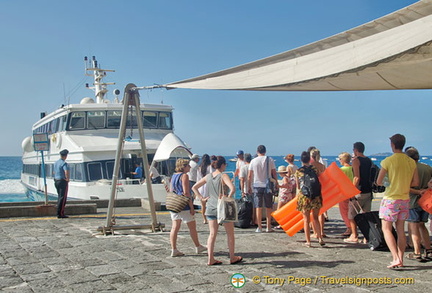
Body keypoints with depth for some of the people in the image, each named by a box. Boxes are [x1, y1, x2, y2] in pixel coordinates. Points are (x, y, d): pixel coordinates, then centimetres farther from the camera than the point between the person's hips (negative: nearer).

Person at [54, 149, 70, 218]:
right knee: (63, 198, -3)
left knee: (60, 197, 17)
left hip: (56, 181, 9)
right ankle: (60, 214, -4)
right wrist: (67, 179, -15)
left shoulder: (56, 163, 11)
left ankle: (60, 213, 20)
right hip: (63, 181, -9)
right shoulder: (64, 163, -16)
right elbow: (66, 172, -32)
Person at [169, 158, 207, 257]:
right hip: (184, 206, -8)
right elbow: (186, 192, -18)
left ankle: (174, 250, 7)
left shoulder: (174, 176, 12)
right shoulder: (184, 176, -13)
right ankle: (198, 247, 19)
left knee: (175, 227, 7)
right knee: (192, 227, 7)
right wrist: (192, 207, -15)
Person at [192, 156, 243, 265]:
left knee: (212, 234, 9)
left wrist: (201, 198, 6)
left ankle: (211, 259, 6)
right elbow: (232, 188, -28)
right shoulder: (223, 176, -12)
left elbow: (194, 187, 10)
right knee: (230, 234, 11)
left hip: (211, 209, 5)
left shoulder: (208, 177, 5)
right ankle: (232, 258, 21)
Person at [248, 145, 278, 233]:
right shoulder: (270, 160, -2)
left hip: (257, 185, 0)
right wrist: (276, 182, 11)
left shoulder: (253, 161, 0)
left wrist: (249, 187, 11)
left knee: (258, 207, 4)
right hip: (267, 185, 0)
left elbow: (249, 176, 1)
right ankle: (268, 227, 11)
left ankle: (259, 227, 5)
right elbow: (274, 173, -1)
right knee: (268, 207, 8)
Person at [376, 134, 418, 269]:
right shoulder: (411, 162, 2)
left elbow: (378, 182, -10)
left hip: (390, 199, -5)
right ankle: (400, 259, 16)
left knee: (386, 229, 1)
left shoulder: (388, 161, -13)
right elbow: (416, 183, 5)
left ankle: (396, 258, -10)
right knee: (400, 229, 13)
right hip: (405, 199, 5)